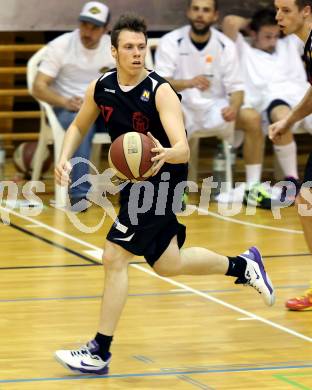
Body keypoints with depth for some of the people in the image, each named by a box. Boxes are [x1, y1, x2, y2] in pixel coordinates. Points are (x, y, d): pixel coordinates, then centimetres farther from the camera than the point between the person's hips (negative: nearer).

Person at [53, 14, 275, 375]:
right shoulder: (101, 88, -4)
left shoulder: (160, 92, -21)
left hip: (160, 180, -7)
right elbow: (78, 126, 14)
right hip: (134, 179, 7)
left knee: (114, 257, -14)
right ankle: (243, 265, 39)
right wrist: (64, 158, -4)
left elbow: (183, 150, -29)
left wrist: (165, 154, -52)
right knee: (167, 265, 16)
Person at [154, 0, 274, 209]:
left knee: (252, 118, -22)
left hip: (215, 108, 3)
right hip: (182, 107, -3)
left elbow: (236, 88, -2)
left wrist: (234, 106, -26)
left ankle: (253, 188, -12)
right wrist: (189, 83, -39)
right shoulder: (170, 42, -10)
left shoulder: (225, 45, -4)